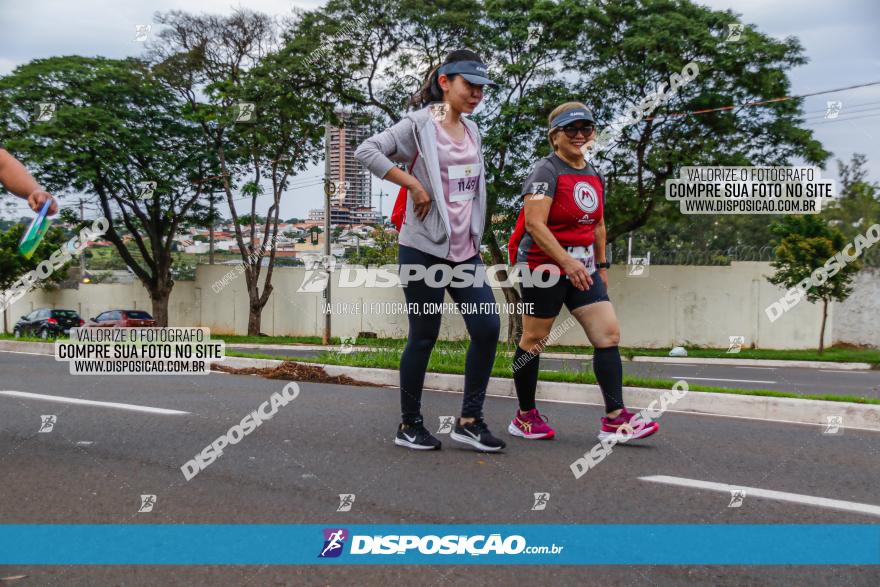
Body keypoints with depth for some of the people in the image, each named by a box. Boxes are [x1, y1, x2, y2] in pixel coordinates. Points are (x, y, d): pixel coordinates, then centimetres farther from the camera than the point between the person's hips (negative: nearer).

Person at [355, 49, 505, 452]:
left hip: (465, 250, 7)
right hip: (424, 249, -7)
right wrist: (414, 185, -18)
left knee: (487, 328, -2)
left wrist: (475, 238, 17)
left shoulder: (473, 133, 14)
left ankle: (470, 421, 8)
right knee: (424, 337, 0)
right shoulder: (420, 125, -7)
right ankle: (409, 425, 15)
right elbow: (366, 151, -17)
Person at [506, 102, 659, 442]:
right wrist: (567, 262, -29)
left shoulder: (595, 177, 14)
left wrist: (601, 266, 22)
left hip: (582, 267, 7)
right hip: (543, 265, -7)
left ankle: (615, 419, -3)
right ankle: (524, 417, 17)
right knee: (534, 340, 3)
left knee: (609, 333, -4)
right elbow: (535, 224, -22)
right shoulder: (546, 172, -11)